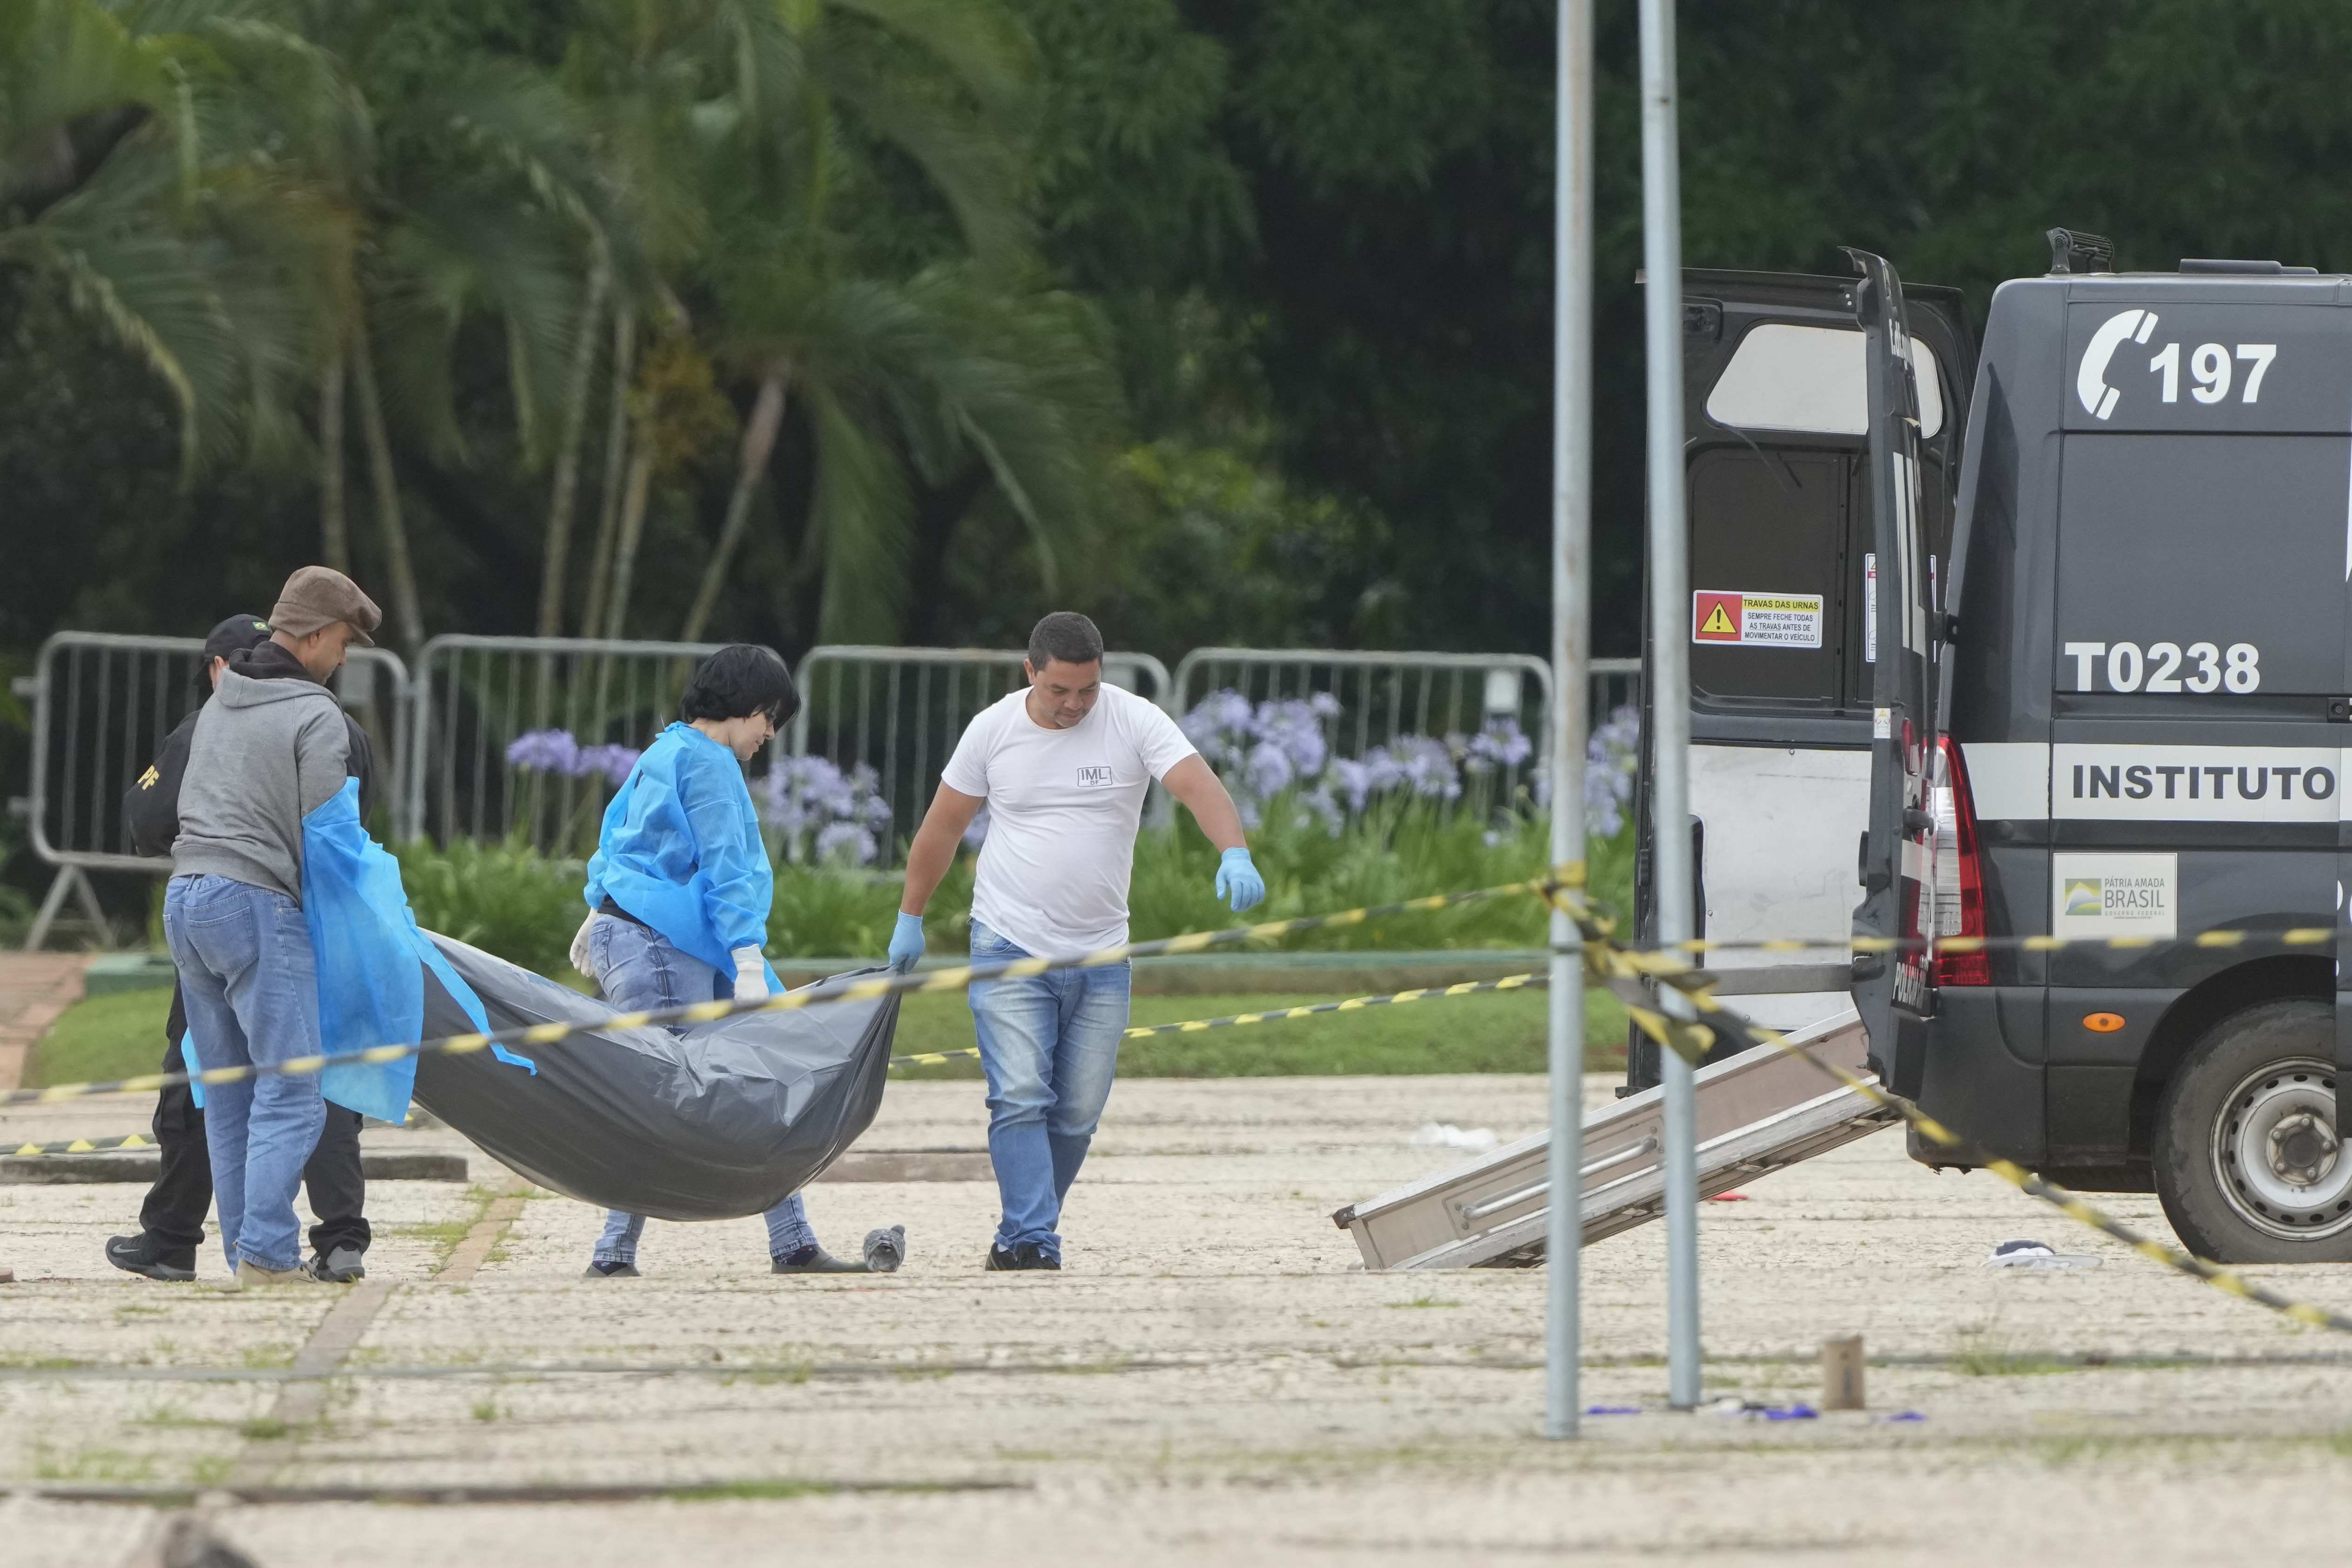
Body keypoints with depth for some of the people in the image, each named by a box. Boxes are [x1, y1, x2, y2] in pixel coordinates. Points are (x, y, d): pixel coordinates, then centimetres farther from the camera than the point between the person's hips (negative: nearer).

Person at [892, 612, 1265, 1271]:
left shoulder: (1135, 722, -7)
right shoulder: (993, 729, -2)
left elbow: (1198, 785, -21)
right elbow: (942, 826, 10)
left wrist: (1233, 854, -41)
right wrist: (910, 918, 16)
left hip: (1100, 957, 1)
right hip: (1009, 946, -1)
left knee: (1077, 1112, 5)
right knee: (1020, 1099, -14)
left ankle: (1020, 1237, 19)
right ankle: (1033, 1240, -19)